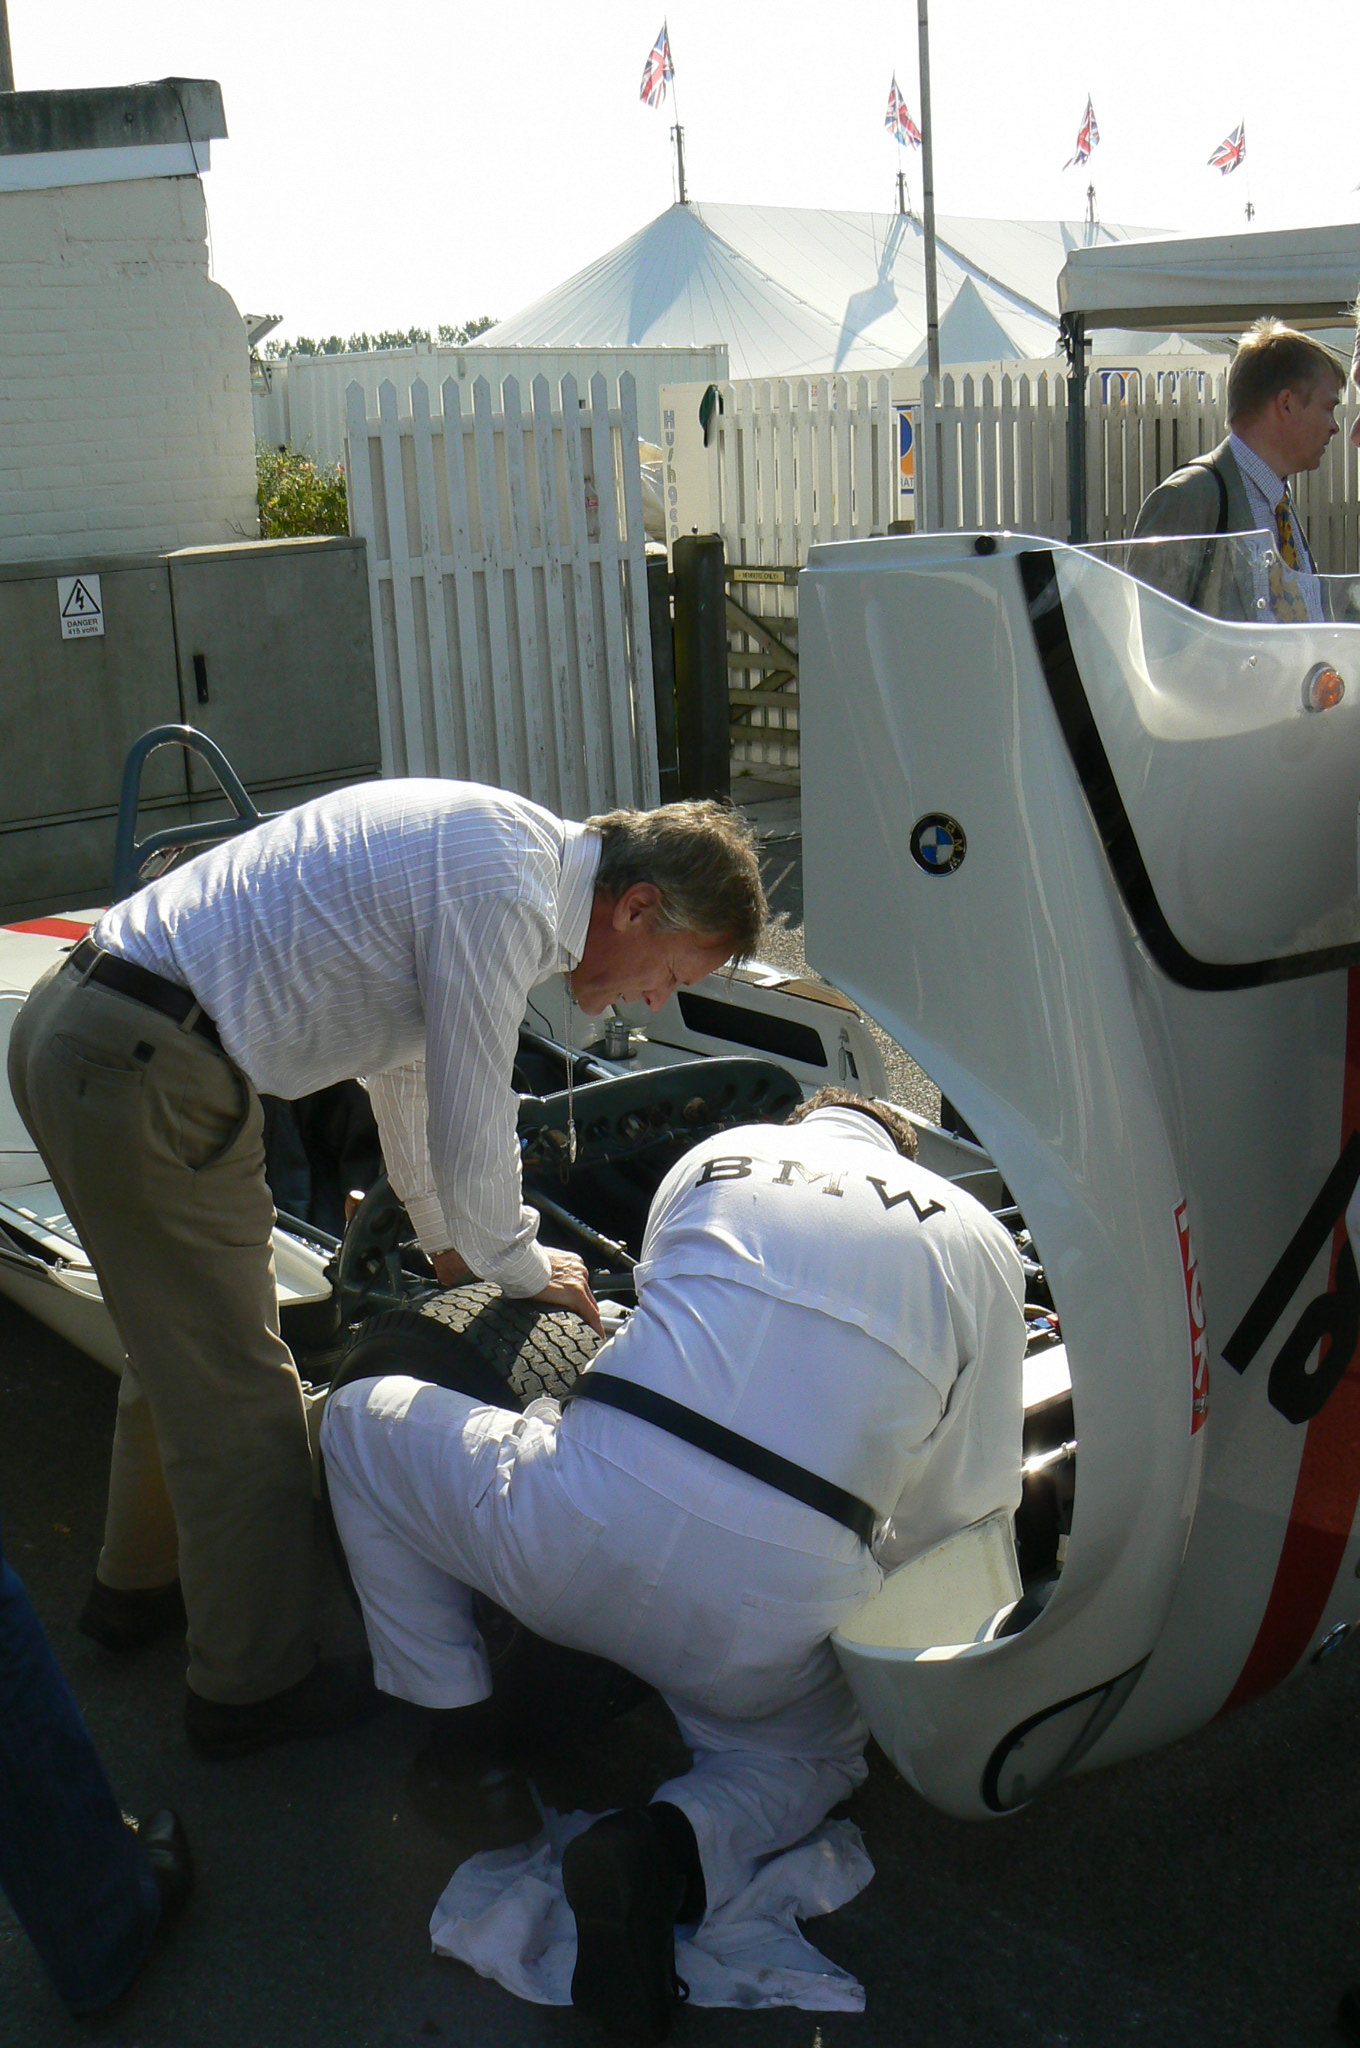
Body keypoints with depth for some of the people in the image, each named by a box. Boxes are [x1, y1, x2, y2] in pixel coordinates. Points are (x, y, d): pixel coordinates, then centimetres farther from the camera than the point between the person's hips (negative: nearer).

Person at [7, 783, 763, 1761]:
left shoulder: (499, 843, 14)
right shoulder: (503, 888, -18)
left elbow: (405, 1063, 28)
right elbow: (470, 1121, -13)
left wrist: (446, 1237, 38)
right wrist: (520, 1264, 7)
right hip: (143, 1070, -11)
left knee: (181, 1342, 26)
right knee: (238, 1389, 1)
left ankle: (141, 1586, 46)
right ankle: (254, 1686, 18)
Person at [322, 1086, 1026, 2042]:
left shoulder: (718, 1155, 19)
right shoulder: (983, 1243, 15)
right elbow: (966, 1505, 14)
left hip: (578, 1533, 0)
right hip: (781, 1598, 1)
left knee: (361, 1419, 27)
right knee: (819, 1749, 36)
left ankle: (462, 1737, 23)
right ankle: (673, 1846, 3)